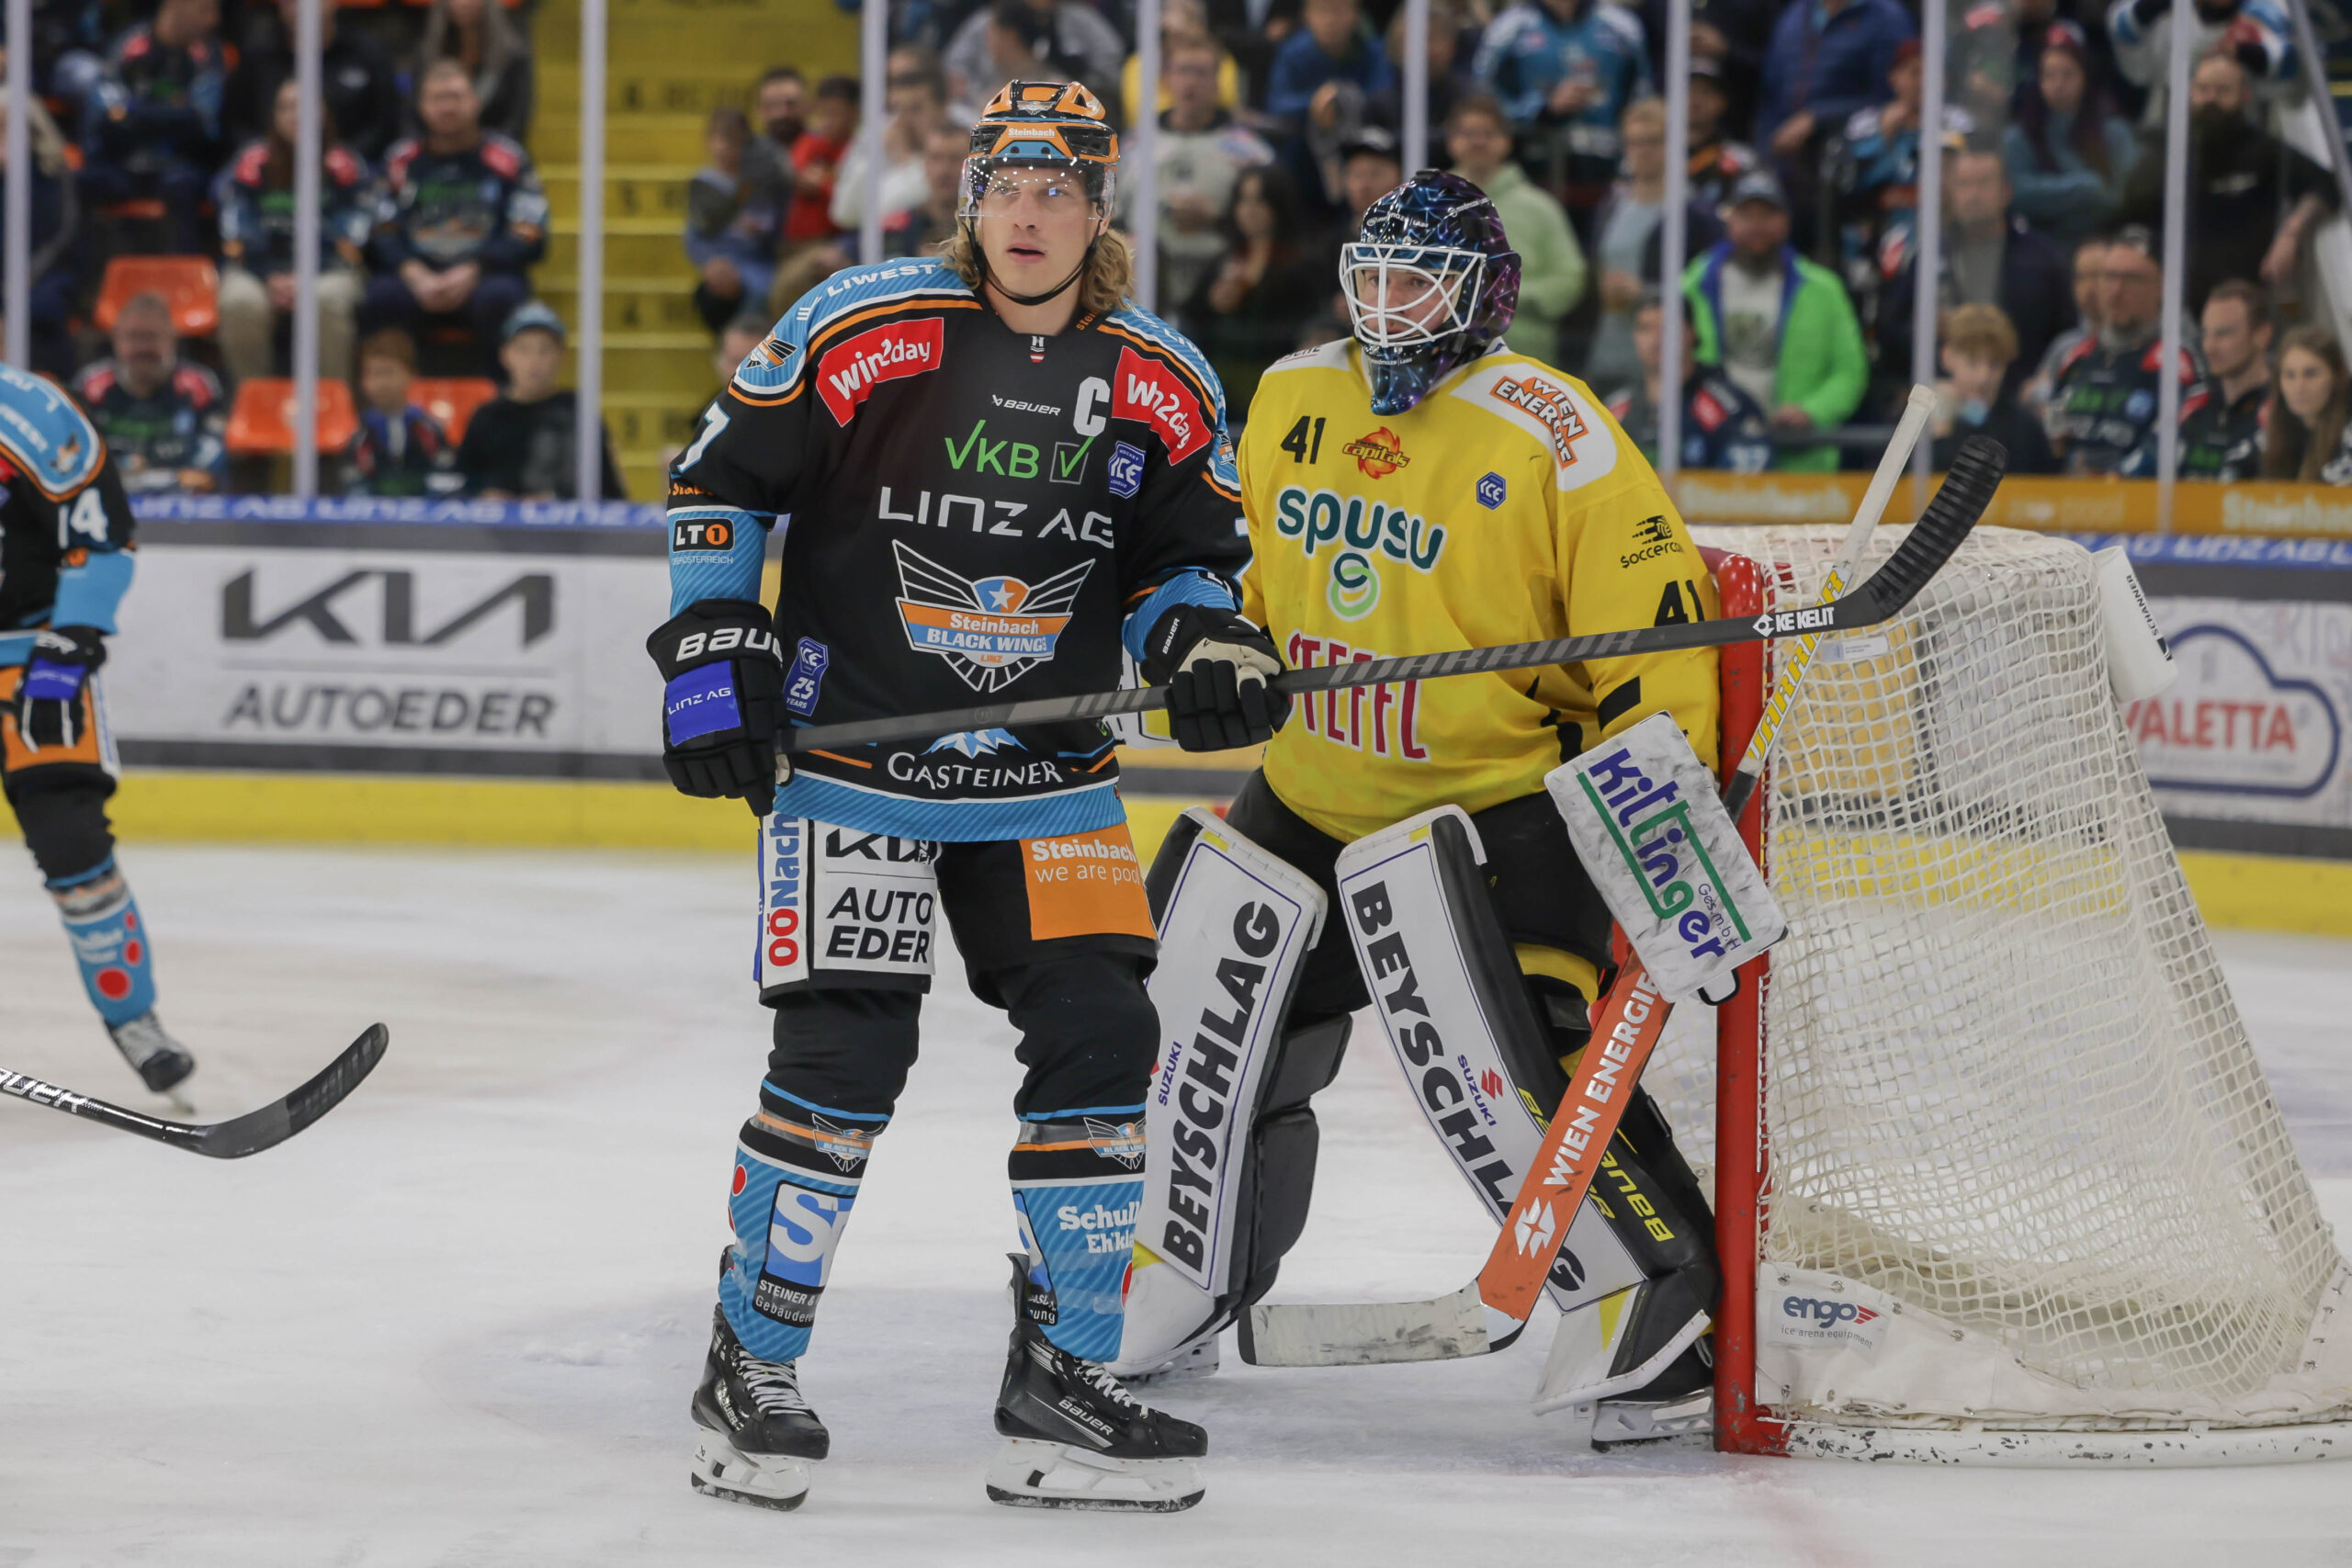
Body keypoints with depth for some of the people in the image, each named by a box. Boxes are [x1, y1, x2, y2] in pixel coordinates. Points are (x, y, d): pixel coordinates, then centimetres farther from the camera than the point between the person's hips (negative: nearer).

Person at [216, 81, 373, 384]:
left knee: (329, 299, -35)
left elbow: (349, 248, -1)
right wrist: (272, 281, -13)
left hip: (327, 272, -1)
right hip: (260, 273, 1)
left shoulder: (343, 167, 0)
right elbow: (236, 245, 1)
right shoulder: (252, 164, 2)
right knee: (241, 302, -32)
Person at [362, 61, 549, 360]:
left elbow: (530, 239, 0)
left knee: (499, 297, -37)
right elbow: (381, 236, 6)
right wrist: (415, 275, -14)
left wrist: (471, 272, -13)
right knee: (381, 298, -32)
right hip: (416, 276, 1)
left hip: (482, 276, -1)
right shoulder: (401, 161, 12)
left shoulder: (506, 159, 6)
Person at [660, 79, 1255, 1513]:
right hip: (852, 761, -4)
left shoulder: (1163, 387, 1)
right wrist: (713, 649, -8)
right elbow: (720, 477, -1)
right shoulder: (859, 331, -10)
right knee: (845, 1050, -11)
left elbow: (1186, 553, 13)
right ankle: (751, 1370, 5)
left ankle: (1062, 1380, 9)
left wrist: (1204, 641, -8)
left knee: (1101, 1039, -4)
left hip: (1049, 783, 4)